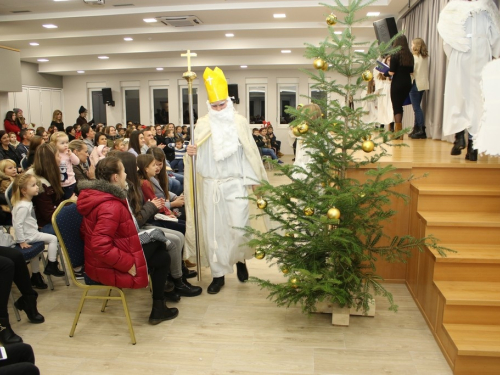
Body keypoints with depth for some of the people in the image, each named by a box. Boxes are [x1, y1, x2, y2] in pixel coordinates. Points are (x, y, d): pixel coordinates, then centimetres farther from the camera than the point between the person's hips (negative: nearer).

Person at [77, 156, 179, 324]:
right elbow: (101, 246, -36)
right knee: (162, 258, 8)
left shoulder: (97, 195, 2)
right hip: (109, 268, -9)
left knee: (158, 245, 18)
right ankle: (158, 310, 20)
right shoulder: (111, 206, -30)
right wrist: (129, 264, -25)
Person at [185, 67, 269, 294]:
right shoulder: (202, 124, 5)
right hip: (210, 184, 2)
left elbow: (250, 152, 4)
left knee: (239, 227, -6)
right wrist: (190, 152, -14)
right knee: (213, 229, 5)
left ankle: (240, 259, 26)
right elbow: (198, 154, 9)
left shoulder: (240, 123, 2)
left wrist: (254, 180, 2)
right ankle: (218, 274, 18)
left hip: (235, 183, -2)